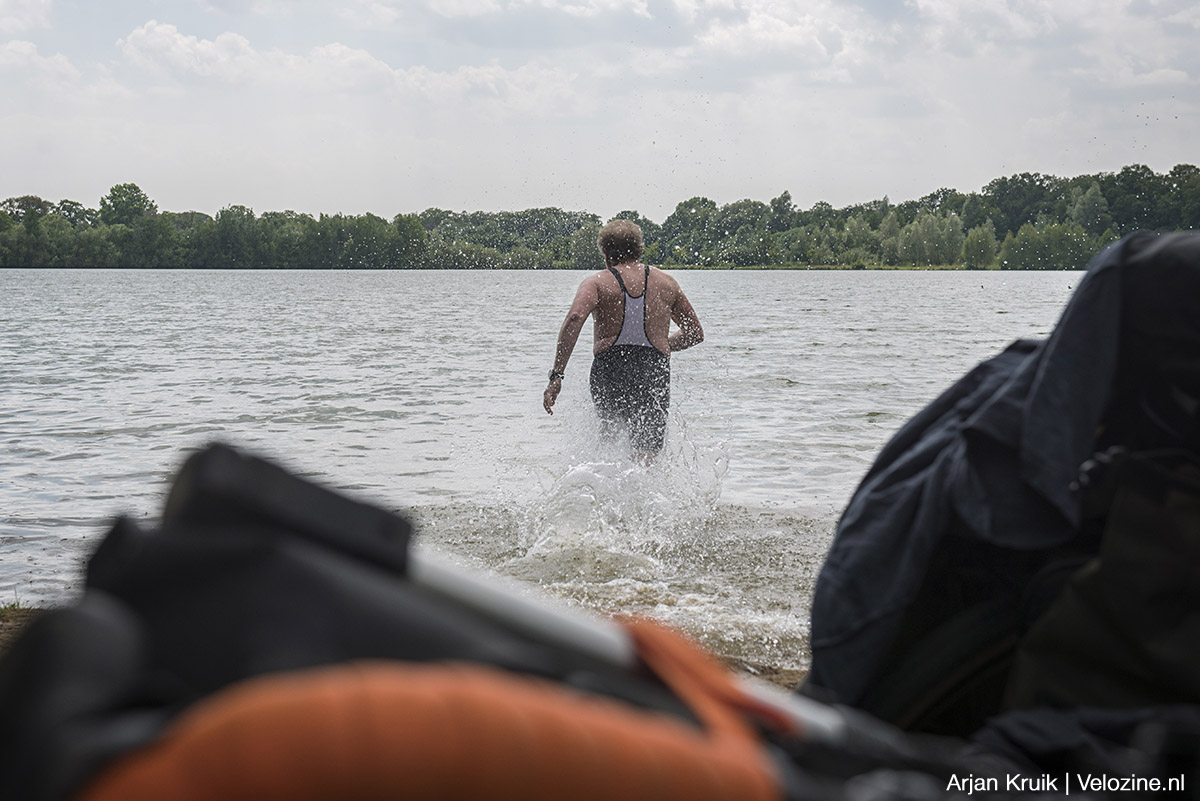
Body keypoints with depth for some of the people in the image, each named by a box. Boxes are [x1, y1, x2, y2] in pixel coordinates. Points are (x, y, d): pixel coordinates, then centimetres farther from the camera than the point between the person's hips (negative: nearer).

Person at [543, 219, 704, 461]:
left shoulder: (597, 282, 5)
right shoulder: (666, 283, 14)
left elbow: (574, 318, -15)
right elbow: (695, 334, 21)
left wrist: (556, 375, -17)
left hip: (609, 373, 0)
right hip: (654, 374, 0)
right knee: (646, 458, -6)